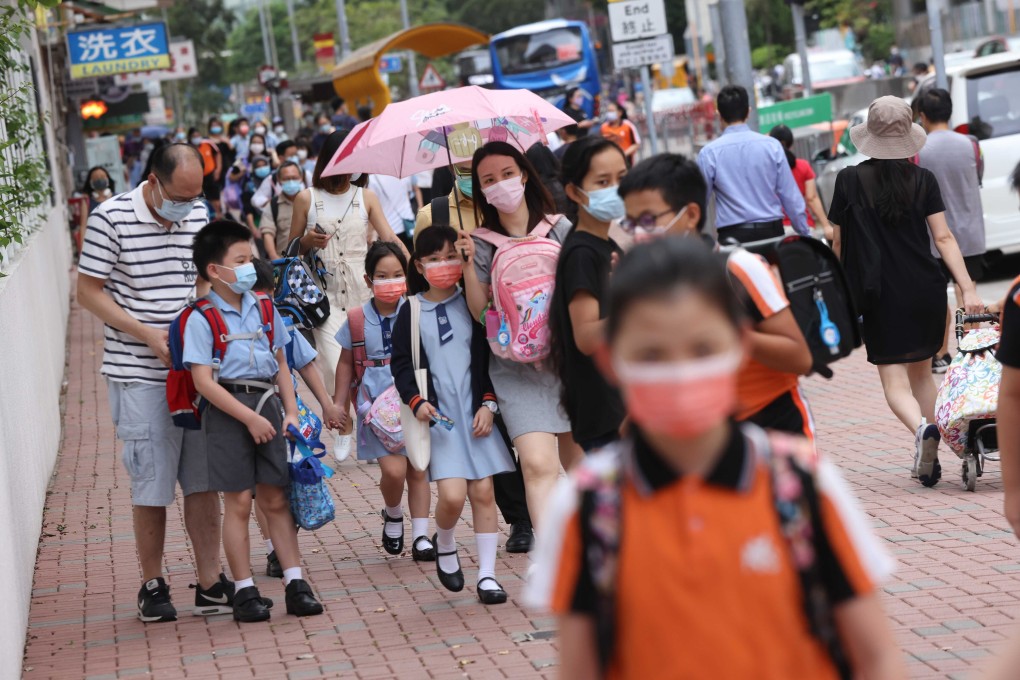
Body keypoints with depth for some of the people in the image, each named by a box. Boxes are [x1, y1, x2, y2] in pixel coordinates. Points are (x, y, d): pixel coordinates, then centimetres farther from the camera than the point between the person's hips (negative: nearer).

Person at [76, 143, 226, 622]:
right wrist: (147, 335, -15)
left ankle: (209, 581, 15)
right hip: (139, 375, -5)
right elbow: (89, 291, -6)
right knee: (152, 482, 1)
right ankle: (153, 586, 15)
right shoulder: (112, 218, -9)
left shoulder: (198, 214, 7)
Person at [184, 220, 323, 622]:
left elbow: (280, 363, 17)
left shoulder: (263, 309, 9)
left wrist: (290, 411, 5)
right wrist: (249, 418, -16)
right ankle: (243, 590, 8)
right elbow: (203, 381, -13)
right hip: (228, 411, -5)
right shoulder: (201, 319, -9)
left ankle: (295, 582, 13)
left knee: (275, 498, 9)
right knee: (238, 501, 0)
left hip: (267, 404, 5)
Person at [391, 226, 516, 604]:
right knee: (452, 495, -13)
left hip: (477, 412, 1)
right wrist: (416, 401, -11)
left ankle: (487, 575, 7)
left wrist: (488, 404, -5)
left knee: (483, 492, -1)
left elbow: (489, 356, 5)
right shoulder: (410, 312, 4)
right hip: (438, 415, -1)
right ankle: (444, 545, 18)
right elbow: (401, 364, 4)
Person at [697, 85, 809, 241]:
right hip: (771, 232, 2)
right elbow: (791, 196, 4)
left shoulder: (709, 153, -3)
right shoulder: (772, 146, 2)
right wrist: (805, 235, 13)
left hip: (732, 234, -2)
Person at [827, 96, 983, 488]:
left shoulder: (850, 181, -4)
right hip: (926, 290, 3)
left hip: (881, 294, -3)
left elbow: (838, 242, 2)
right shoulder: (924, 180, 1)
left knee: (895, 381, -2)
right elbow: (943, 238, -6)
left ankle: (922, 428, -32)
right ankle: (928, 462, 18)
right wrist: (967, 289, -8)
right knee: (922, 372, 18)